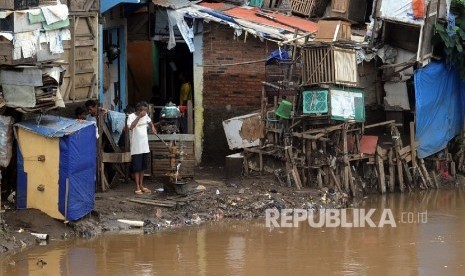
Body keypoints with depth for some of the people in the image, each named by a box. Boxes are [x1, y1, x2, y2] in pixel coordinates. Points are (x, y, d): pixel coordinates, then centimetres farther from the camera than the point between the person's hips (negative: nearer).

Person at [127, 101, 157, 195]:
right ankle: (137, 188, 0)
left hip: (145, 147, 7)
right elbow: (130, 127, -32)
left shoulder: (145, 116, 8)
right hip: (136, 148, -7)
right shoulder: (132, 116, -13)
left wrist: (152, 126, 11)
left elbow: (149, 121, 31)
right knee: (137, 168, -4)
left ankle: (141, 185, 24)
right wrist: (139, 116, -31)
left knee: (142, 168, 15)